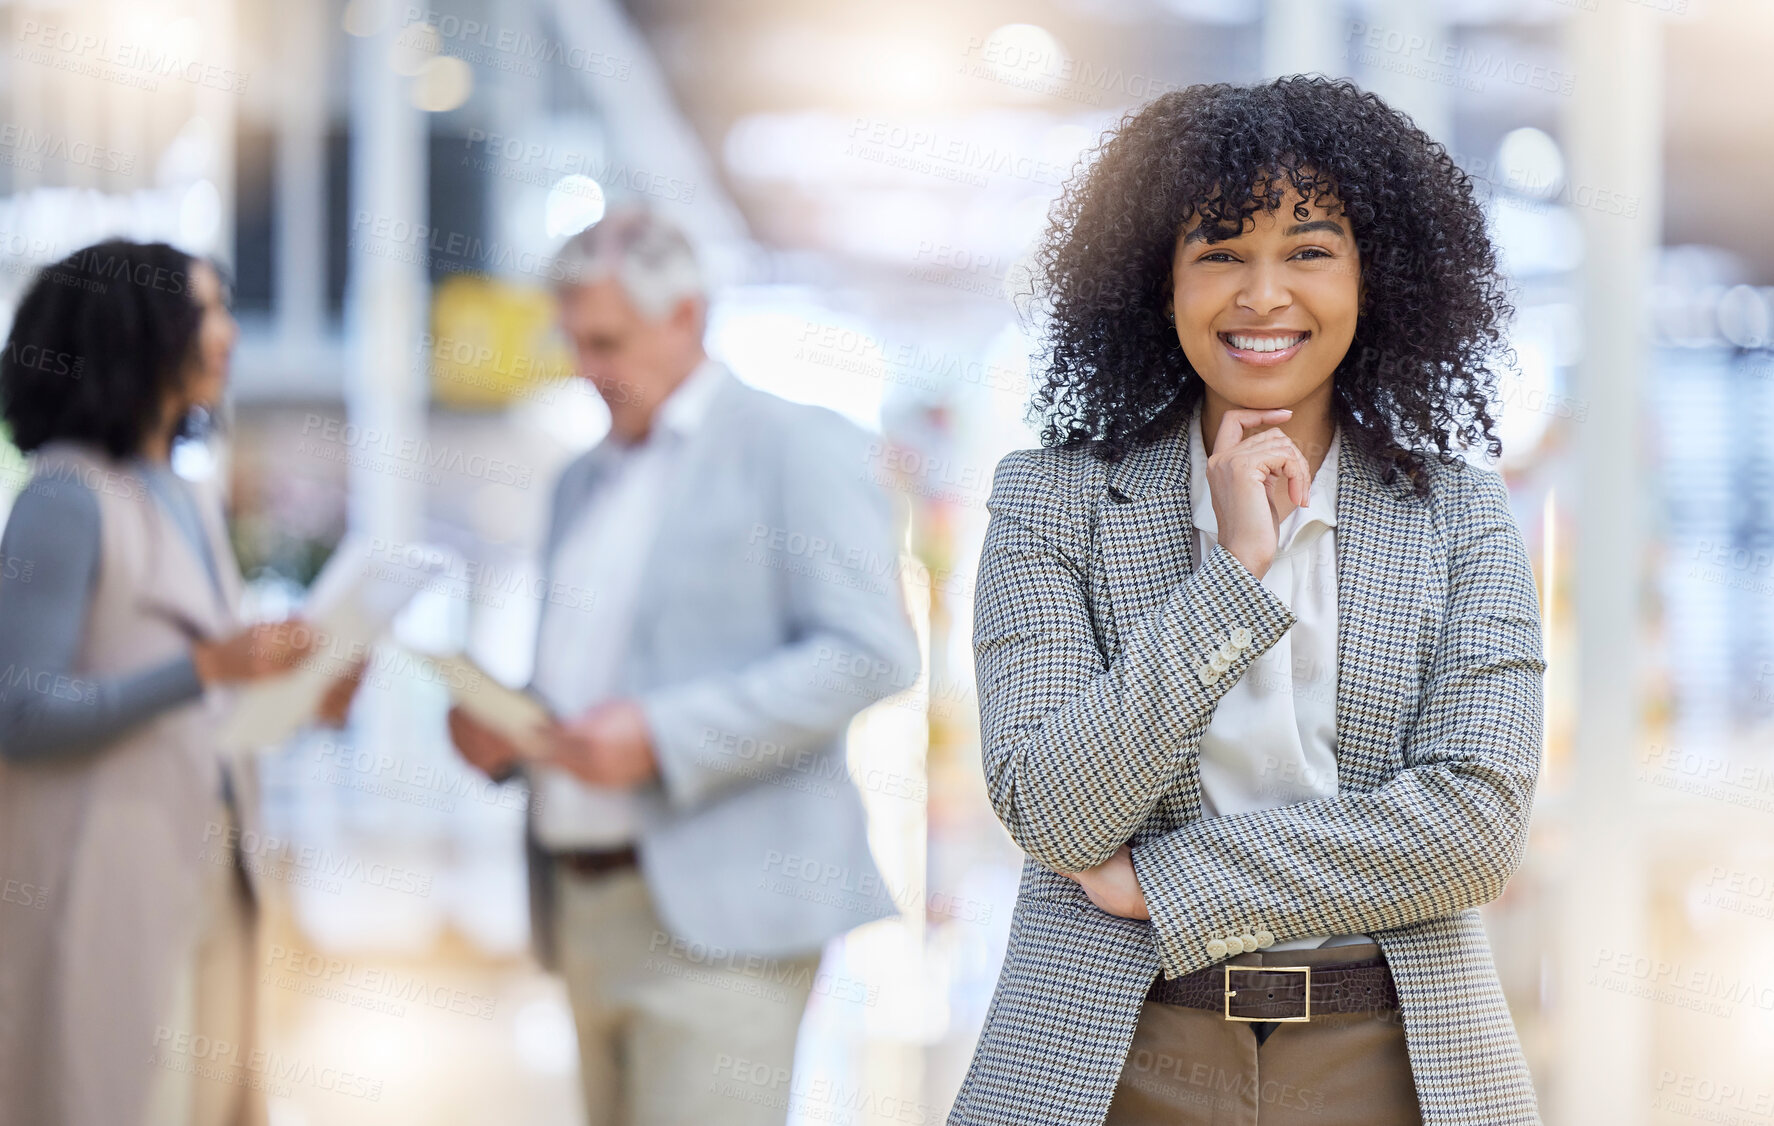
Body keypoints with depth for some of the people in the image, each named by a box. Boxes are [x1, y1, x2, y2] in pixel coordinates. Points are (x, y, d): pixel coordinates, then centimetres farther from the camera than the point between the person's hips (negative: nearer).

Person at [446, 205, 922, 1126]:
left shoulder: (794, 446, -2)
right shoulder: (584, 481, 21)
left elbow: (872, 652, -13)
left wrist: (662, 736, -19)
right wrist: (496, 724, 4)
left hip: (716, 911, -7)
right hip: (585, 911, 7)